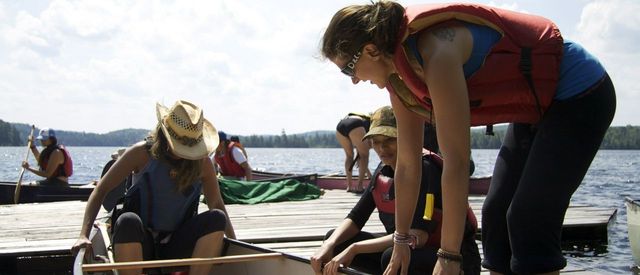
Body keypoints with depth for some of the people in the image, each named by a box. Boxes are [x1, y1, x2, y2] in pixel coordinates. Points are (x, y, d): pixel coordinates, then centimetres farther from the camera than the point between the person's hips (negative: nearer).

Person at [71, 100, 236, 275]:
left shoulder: (203, 163, 0)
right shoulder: (142, 153, -6)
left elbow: (217, 206, 9)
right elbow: (101, 190, -5)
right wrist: (84, 235, -17)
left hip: (177, 247, 2)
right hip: (140, 245, -2)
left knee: (217, 218, -22)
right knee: (127, 221, -35)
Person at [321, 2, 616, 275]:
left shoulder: (436, 52, -32)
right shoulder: (399, 80, -3)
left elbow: (456, 162, -33)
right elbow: (407, 165, 3)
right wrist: (400, 241, 8)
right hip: (535, 109, 9)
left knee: (529, 225, -14)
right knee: (495, 216, 6)